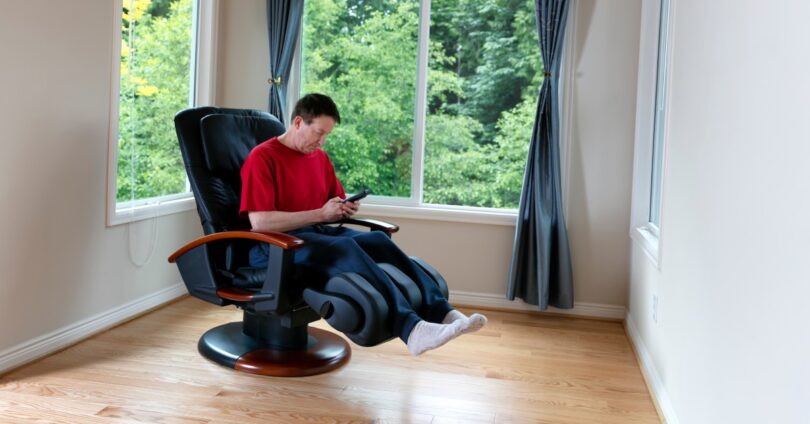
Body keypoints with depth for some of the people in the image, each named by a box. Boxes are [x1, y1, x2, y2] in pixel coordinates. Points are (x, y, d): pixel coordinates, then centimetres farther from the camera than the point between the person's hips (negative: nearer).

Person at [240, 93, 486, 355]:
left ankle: (439, 311, -34)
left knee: (378, 240, -22)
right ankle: (410, 328, -51)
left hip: (317, 234, 7)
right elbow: (259, 221, -16)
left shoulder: (320, 157, 16)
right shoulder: (262, 157, -6)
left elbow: (336, 203, 26)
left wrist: (345, 209, 0)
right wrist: (320, 214, -16)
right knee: (346, 247, -35)